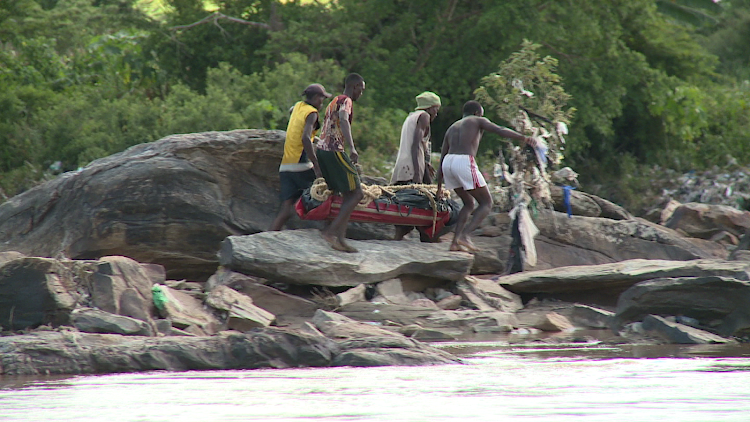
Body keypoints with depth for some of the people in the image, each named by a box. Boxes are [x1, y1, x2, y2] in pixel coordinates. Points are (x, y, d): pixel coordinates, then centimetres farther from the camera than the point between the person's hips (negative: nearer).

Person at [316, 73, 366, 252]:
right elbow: (344, 120, -27)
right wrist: (352, 148, -38)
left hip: (322, 150, 10)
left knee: (347, 195, 12)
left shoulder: (334, 102, 23)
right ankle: (332, 230, -16)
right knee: (357, 193, -7)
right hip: (334, 151, -10)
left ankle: (339, 238, 5)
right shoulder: (345, 101, -7)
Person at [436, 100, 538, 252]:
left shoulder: (452, 128, 30)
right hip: (465, 162, -6)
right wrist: (523, 138, -8)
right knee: (487, 203, 3)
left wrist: (439, 187, 29)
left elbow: (441, 159, 27)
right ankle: (464, 235, -17)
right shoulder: (478, 121, 15)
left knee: (469, 204, 22)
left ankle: (455, 241, 7)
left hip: (448, 163, 6)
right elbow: (500, 130, -3)